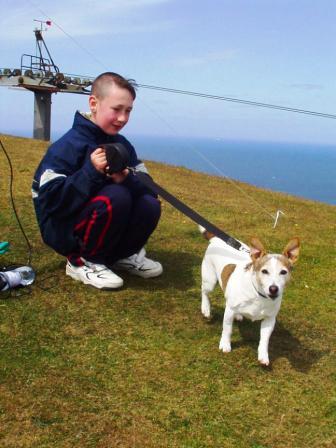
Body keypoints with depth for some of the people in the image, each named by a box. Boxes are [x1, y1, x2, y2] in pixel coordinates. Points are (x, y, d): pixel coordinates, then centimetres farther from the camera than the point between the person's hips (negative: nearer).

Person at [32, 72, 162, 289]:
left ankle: (121, 254, 10)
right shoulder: (68, 146, -19)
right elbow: (51, 200, -26)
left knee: (150, 206, -17)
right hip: (62, 229, -6)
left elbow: (149, 188, -4)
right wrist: (91, 171, -35)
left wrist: (127, 180, -26)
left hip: (97, 224, 6)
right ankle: (83, 261, -11)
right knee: (116, 196, -32)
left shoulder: (122, 145, 2)